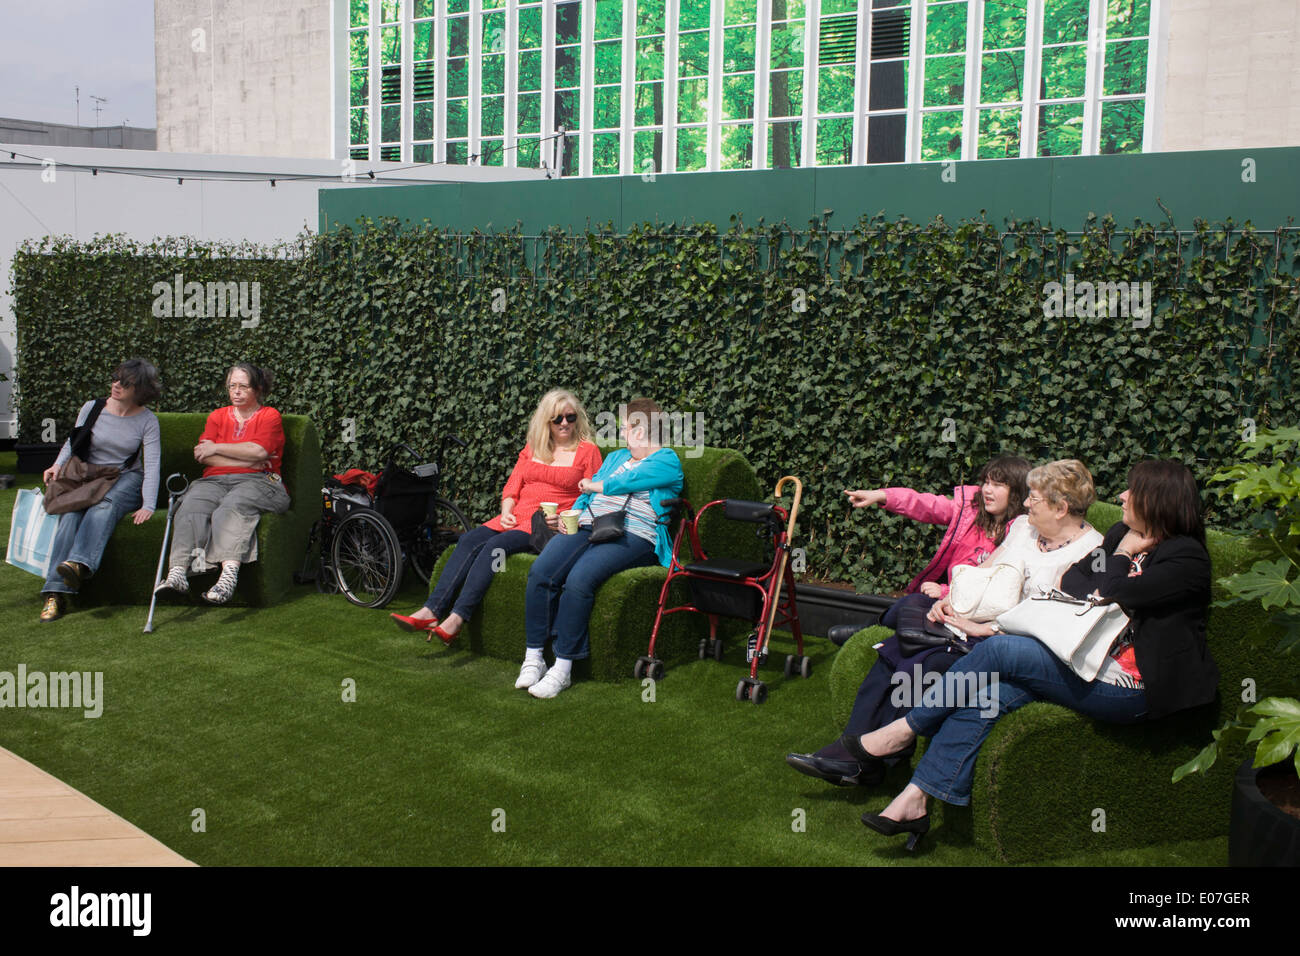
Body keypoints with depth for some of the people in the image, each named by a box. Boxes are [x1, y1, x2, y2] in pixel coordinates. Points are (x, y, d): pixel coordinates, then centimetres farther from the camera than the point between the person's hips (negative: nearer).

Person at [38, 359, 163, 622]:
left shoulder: (147, 421, 0)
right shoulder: (92, 409, 6)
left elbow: (152, 464, -8)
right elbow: (72, 442, 14)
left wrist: (148, 506, -20)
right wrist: (58, 465, -9)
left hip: (126, 479, -1)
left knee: (104, 507, -37)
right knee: (71, 513, -29)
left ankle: (80, 563, -59)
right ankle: (55, 593, -39)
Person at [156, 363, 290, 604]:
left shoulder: (270, 416, 13)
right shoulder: (217, 416, 24)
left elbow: (260, 450, -7)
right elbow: (204, 456, 6)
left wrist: (216, 448, 1)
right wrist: (248, 461, -3)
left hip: (257, 482, -3)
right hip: (215, 481, 3)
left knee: (233, 507, -36)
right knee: (192, 507, -29)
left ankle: (229, 573, -56)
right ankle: (177, 571, -47)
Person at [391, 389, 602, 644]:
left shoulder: (588, 450, 4)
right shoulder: (533, 448, 20)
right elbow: (512, 487, 18)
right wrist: (506, 511, -1)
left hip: (549, 525, -5)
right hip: (518, 517, 6)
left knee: (495, 545, -28)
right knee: (469, 541, -19)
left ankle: (456, 619, -33)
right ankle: (431, 611, -26)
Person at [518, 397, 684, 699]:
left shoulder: (667, 460, 9)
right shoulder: (616, 457, 32)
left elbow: (631, 481, -7)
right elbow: (587, 493, 25)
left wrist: (594, 486, 8)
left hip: (631, 536, -6)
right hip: (586, 528, 6)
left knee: (578, 580, -33)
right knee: (540, 572, -23)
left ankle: (563, 666, -27)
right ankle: (533, 657, -17)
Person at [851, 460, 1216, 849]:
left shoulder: (1187, 557, -10)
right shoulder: (1123, 534, 15)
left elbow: (1113, 596, -19)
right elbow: (1070, 582, 9)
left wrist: (1122, 557, -1)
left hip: (1135, 686, -8)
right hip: (1091, 663, 8)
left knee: (1001, 649, -21)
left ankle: (907, 728, -6)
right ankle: (914, 800, -16)